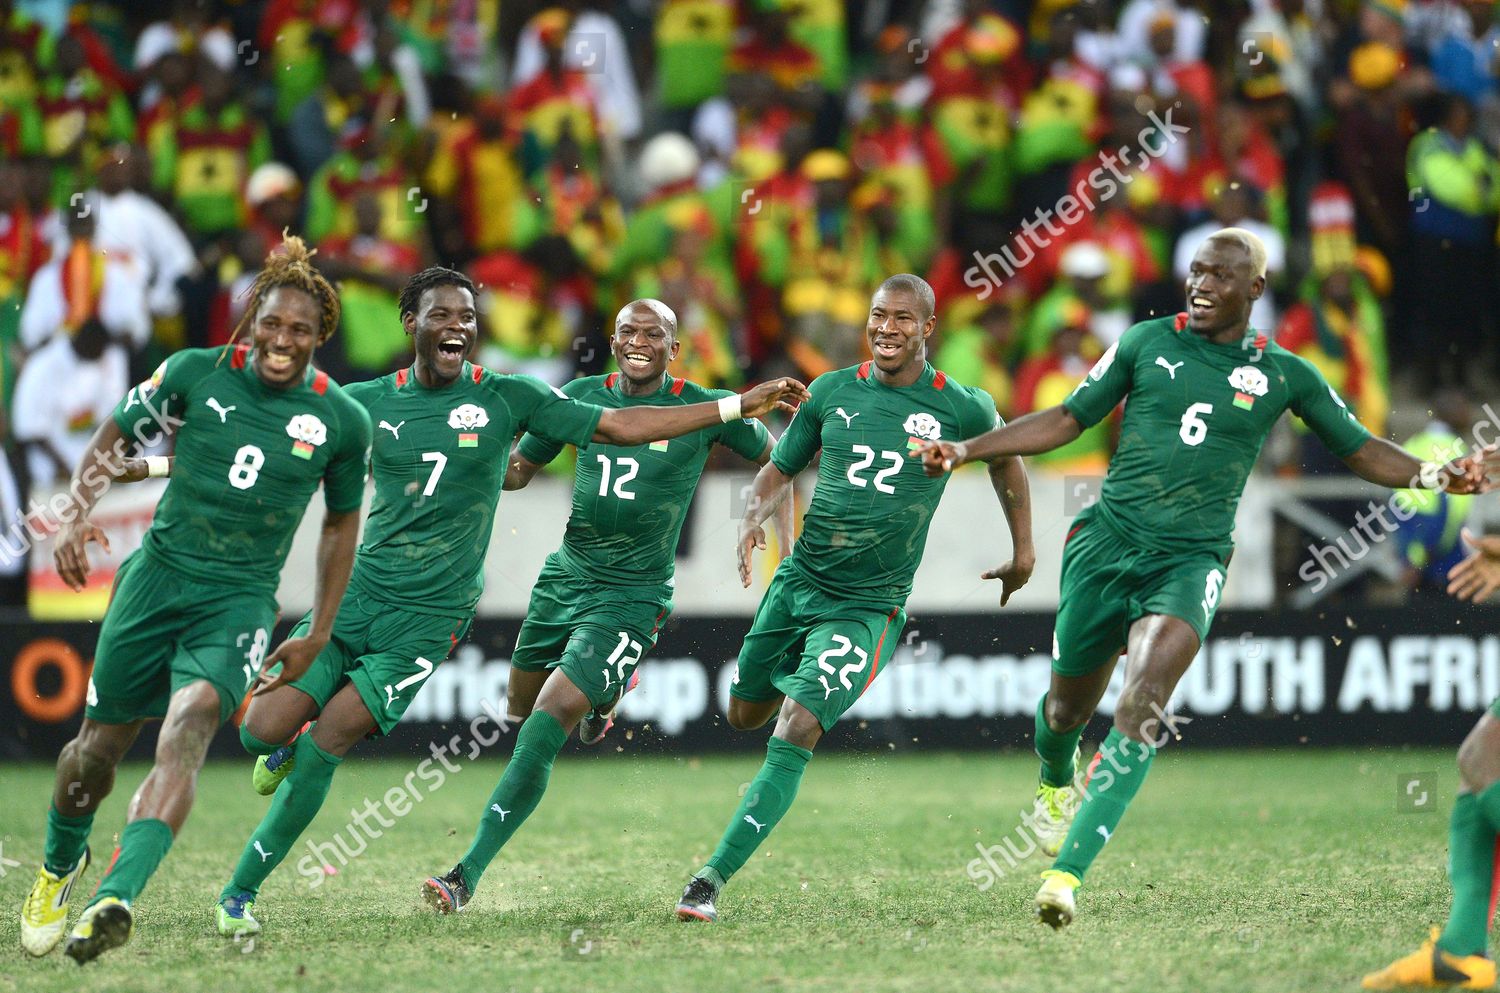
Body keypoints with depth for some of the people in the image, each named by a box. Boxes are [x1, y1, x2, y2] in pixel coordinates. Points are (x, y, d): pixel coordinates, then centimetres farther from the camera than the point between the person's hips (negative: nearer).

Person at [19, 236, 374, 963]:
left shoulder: (342, 421, -1)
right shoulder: (196, 373, -3)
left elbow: (342, 522, 14)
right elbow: (113, 438, 10)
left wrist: (318, 635, 12)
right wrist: (78, 515, -7)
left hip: (240, 601, -1)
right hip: (158, 577, 1)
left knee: (188, 727, -26)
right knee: (100, 744, 8)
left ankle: (114, 901, -41)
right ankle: (59, 869, 40)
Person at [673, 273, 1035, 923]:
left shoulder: (960, 409, -5)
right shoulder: (832, 392, 1)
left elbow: (1004, 455, 17)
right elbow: (781, 468, 11)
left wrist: (1023, 546, 19)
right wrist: (755, 520, -9)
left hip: (869, 606, -4)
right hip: (798, 581, 4)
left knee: (793, 735, -17)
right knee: (745, 715, 17)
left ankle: (714, 878, -17)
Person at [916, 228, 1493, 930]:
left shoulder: (1284, 375, 6)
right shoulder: (1147, 343, 5)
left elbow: (1360, 451, 14)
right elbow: (1066, 420, 11)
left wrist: (1433, 474, -3)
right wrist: (966, 449, 4)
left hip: (1192, 559, -1)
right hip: (1107, 541, 1)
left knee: (1145, 698, -25)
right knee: (1068, 707, 8)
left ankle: (1068, 870, -29)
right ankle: (1055, 782, 49)